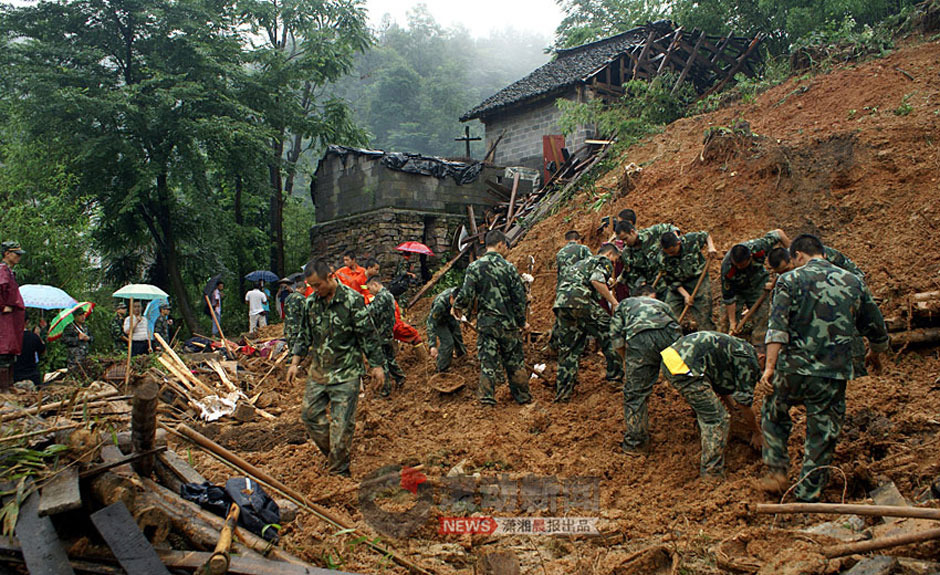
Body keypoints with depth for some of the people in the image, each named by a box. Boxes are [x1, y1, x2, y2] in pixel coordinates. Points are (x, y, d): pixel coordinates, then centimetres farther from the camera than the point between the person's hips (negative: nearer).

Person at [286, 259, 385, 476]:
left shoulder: (352, 300, -12)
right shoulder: (310, 302, 5)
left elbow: (368, 335, -8)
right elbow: (304, 335, 16)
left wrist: (377, 365, -7)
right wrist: (295, 362, 11)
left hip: (346, 373, -6)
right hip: (318, 371, 6)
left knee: (341, 423, -3)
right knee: (310, 414, 9)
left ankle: (339, 471, 12)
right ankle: (332, 455, 28)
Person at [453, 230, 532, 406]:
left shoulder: (474, 267, -6)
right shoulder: (509, 267, -3)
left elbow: (466, 294, -9)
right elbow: (519, 296, 0)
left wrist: (457, 307, 13)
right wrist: (522, 321, 11)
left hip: (486, 322, -1)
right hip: (509, 322, 1)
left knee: (488, 361, 4)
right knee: (515, 361, 13)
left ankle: (486, 397, 0)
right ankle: (523, 396, 22)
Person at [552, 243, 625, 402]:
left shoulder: (581, 263, 38)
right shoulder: (604, 261, 13)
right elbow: (596, 280, -8)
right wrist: (613, 302, -2)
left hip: (560, 301, 8)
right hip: (579, 298, -8)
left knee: (567, 348, 11)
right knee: (609, 333, 5)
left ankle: (562, 391, 9)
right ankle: (615, 375, 5)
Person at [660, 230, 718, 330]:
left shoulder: (691, 239, -17)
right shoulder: (664, 258, -17)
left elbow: (705, 235, 7)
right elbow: (670, 281, -9)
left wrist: (710, 247, -12)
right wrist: (685, 294, -16)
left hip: (699, 280, -1)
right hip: (678, 287, 1)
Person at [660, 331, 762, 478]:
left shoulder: (740, 348, 27)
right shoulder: (750, 362, 0)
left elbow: (722, 388, 36)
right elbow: (744, 404, 4)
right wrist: (757, 432, 18)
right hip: (684, 366, -11)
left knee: (706, 415, 25)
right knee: (717, 419, -3)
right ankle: (712, 475, 4)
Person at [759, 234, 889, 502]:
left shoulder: (790, 280, -2)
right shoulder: (853, 282, 9)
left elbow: (777, 327, -16)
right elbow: (877, 330, 17)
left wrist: (770, 366, -19)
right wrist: (875, 355, 37)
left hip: (792, 369, -2)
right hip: (833, 375, 2)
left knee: (774, 416, 24)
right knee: (823, 435, 14)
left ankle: (777, 469, 18)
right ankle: (808, 496, 21)